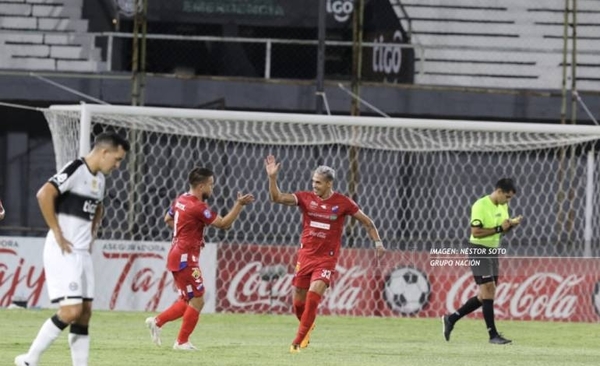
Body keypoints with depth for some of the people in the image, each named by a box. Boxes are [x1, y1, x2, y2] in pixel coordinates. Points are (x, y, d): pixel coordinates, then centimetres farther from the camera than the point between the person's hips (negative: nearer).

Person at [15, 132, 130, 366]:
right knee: (71, 311, -16)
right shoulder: (75, 170, -14)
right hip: (62, 252, -9)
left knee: (85, 313, 6)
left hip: (82, 254, 9)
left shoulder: (100, 179, 15)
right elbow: (44, 195, -26)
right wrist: (57, 234, -20)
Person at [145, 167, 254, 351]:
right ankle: (182, 342, 2)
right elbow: (224, 224, -17)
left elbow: (168, 219, 27)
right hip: (185, 258, -9)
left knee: (187, 301, 16)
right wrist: (240, 204, -15)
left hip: (177, 257, 9)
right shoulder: (198, 207, -19)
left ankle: (157, 321, 11)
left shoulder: (181, 200, 9)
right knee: (197, 301, -2)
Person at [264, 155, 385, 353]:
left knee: (313, 294, -22)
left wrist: (377, 242, -1)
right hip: (306, 255, 3)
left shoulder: (342, 202, -6)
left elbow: (367, 221, 5)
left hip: (327, 257, -3)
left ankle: (299, 340, -16)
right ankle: (307, 326, 39)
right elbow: (277, 197, -11)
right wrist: (272, 177, -25)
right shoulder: (306, 198, -2)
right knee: (299, 302, 7)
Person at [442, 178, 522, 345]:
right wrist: (499, 228, -23)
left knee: (485, 296, 10)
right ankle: (493, 335, -6)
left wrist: (511, 224, -1)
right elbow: (476, 231, -22)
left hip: (493, 252, 9)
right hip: (479, 251, -9)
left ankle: (451, 319, 22)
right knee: (489, 292, -10)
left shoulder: (502, 206, 11)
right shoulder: (481, 206, -16)